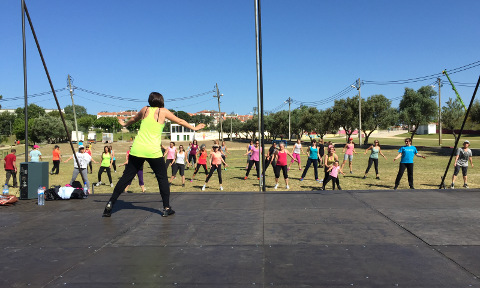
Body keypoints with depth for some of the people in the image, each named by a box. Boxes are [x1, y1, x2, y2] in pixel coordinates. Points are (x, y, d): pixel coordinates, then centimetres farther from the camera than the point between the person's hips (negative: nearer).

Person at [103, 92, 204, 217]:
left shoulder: (145, 110, 12)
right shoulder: (163, 111, 3)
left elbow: (133, 119, 30)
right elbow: (180, 121, 13)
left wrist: (124, 124, 51)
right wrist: (194, 128, 26)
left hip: (137, 150, 4)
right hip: (153, 151, -3)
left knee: (126, 177, 9)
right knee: (162, 178, 9)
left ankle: (110, 204, 9)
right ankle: (166, 208, 11)